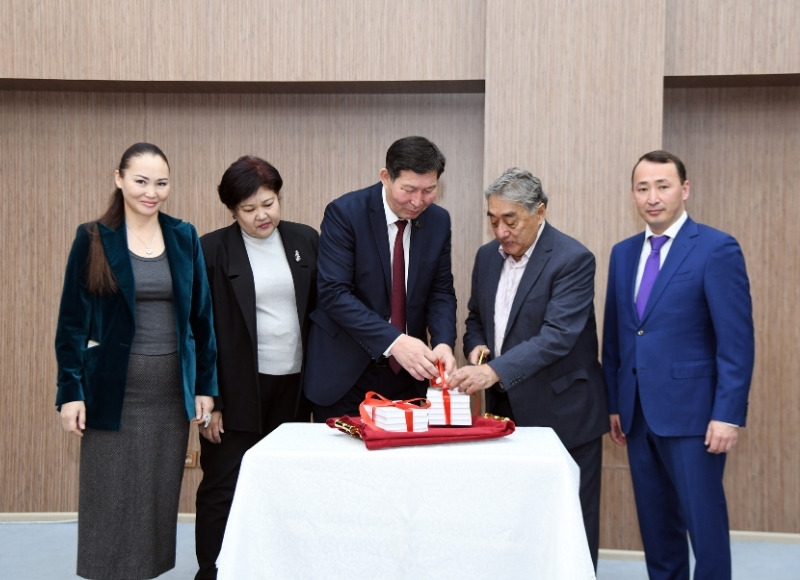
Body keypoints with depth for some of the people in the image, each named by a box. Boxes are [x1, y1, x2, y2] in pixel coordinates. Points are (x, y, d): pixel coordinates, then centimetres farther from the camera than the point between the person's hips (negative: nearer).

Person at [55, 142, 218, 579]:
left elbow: (201, 316, 7)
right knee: (112, 499, 4)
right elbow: (72, 321, -2)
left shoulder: (184, 238, 5)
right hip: (115, 389, -2)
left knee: (160, 498, 9)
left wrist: (206, 385, 5)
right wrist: (71, 391, -7)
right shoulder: (93, 239, -3)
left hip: (172, 388, 3)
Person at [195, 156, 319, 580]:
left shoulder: (306, 240, 5)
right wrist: (207, 400, -7)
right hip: (238, 391, -3)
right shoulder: (212, 250, -5)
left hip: (294, 386, 3)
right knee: (222, 491, 5)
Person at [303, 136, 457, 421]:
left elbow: (441, 292, 3)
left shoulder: (438, 220, 0)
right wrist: (393, 341, -31)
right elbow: (333, 293, -21)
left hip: (407, 373, 4)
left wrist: (444, 343, -17)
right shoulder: (344, 212, -15)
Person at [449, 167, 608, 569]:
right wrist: (477, 347, -6)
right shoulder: (487, 256, 6)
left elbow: (558, 335, -26)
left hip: (561, 413, -6)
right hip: (506, 408, 6)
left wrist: (494, 371, -36)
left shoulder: (572, 259, -16)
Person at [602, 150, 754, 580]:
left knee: (704, 524, 2)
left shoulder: (718, 249, -8)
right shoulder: (623, 253, 11)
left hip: (691, 412, -6)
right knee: (655, 524, 14)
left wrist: (729, 414, -16)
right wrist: (614, 403, 12)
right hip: (638, 413, 6)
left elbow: (736, 340, -12)